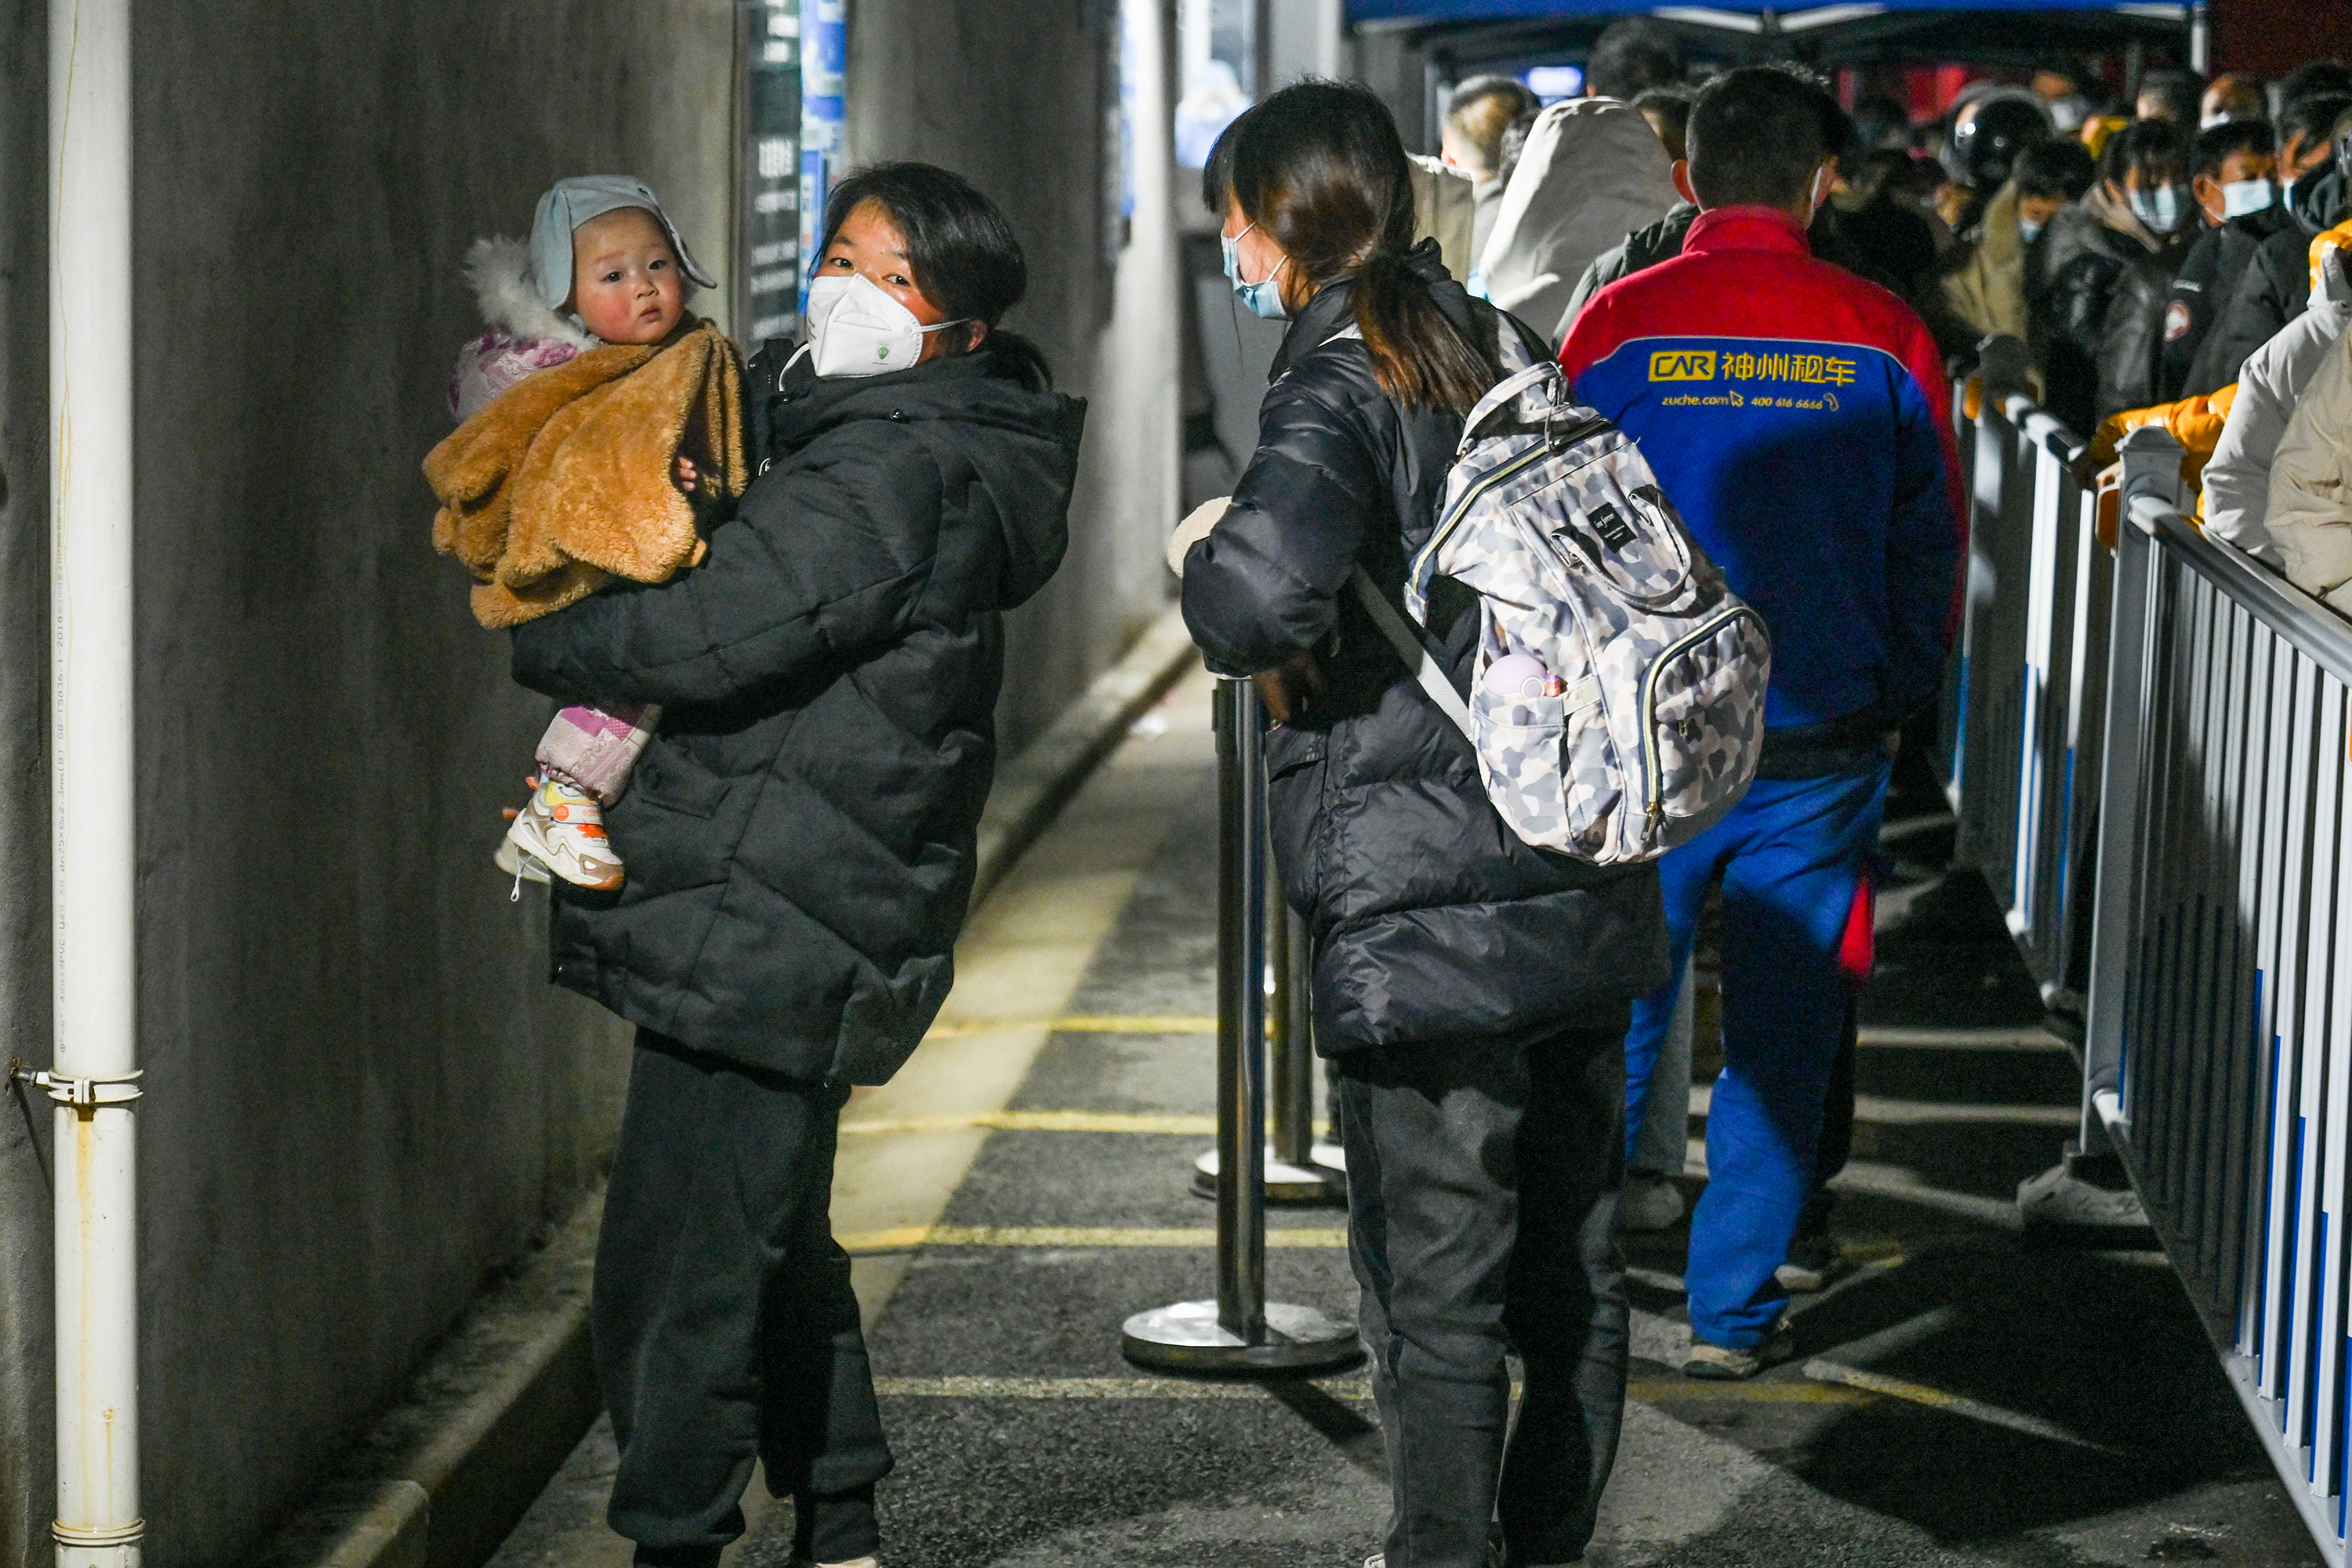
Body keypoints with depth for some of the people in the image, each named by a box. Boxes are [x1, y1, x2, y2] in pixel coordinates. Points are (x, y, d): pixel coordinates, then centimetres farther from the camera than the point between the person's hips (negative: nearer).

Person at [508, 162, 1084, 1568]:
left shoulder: (893, 474, -18)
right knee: (774, 1237, 21)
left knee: (680, 1263, -5)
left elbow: (708, 639, -22)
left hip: (762, 930, -11)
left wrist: (536, 642, -6)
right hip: (824, 926, 11)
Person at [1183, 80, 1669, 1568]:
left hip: (1429, 924, -8)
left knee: (1437, 1295, 2)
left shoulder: (1341, 385, -13)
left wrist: (1211, 572, -9)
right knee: (1573, 1265, 17)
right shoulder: (1505, 352, 11)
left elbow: (1263, 582, -32)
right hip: (1589, 894, 8)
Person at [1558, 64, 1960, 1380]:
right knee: (1781, 1034, 9)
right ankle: (1734, 1310, 13)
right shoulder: (1885, 338, -2)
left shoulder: (1617, 325, -4)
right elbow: (1931, 546, 4)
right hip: (1822, 748, 0)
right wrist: (1897, 704, 17)